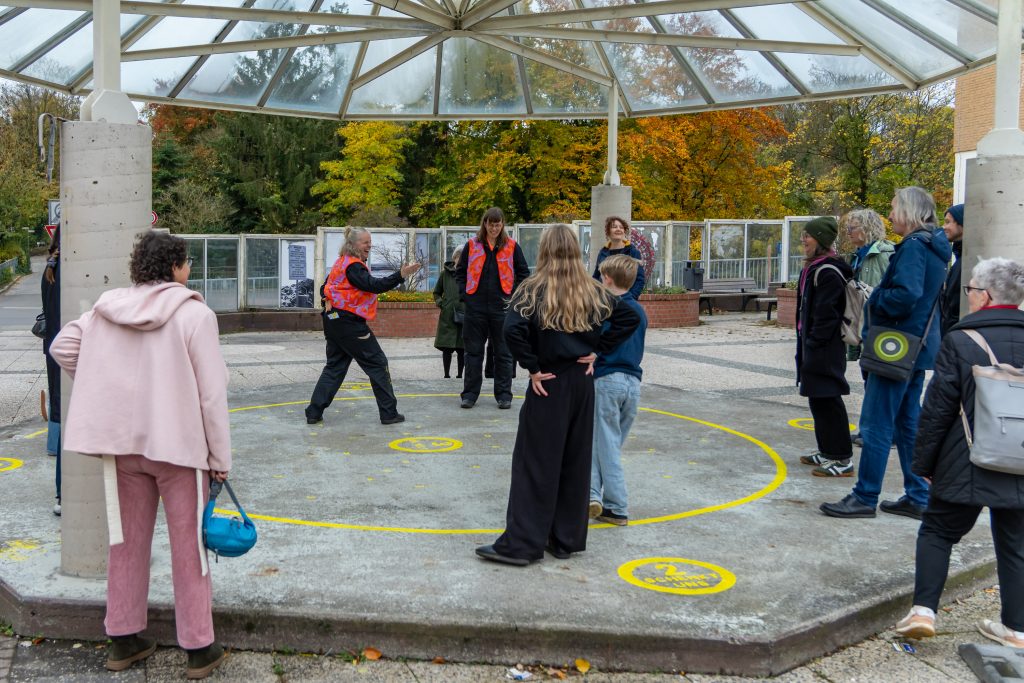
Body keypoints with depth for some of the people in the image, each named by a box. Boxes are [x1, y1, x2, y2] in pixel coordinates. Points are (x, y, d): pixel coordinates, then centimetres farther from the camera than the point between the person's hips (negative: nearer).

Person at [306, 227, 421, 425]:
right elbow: (374, 285, -27)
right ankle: (389, 413, 2)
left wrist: (330, 301, 4)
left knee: (334, 366, 12)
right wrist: (401, 275, -34)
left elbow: (325, 288, 21)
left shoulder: (342, 263, 15)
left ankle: (314, 412, 7)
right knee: (377, 363, -1)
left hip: (333, 320, 9)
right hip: (349, 322, -9)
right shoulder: (353, 266, -16)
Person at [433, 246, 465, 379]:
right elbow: (437, 293, 19)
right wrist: (440, 303, 1)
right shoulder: (446, 273, 8)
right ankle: (447, 374, 13)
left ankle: (460, 375, 15)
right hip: (447, 317, 1)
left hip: (465, 317, -1)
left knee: (462, 348, 3)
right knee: (446, 348, 2)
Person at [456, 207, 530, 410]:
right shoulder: (472, 245, 4)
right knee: (473, 351, 6)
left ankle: (504, 395, 14)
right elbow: (460, 272, 12)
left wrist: (514, 296, 0)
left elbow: (524, 273, 8)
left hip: (502, 307, -1)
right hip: (476, 306, 1)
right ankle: (470, 394, 15)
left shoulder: (511, 246, 2)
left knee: (503, 353, 5)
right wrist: (464, 294, 1)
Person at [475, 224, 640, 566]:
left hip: (549, 384, -4)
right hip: (583, 381, 5)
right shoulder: (592, 291, 4)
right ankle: (567, 539, 20)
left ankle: (521, 544, 5)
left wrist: (532, 367, -14)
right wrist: (597, 349, 3)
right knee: (575, 462, 12)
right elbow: (629, 317, 4)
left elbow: (513, 328, -25)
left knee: (536, 463, 0)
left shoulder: (535, 290, -10)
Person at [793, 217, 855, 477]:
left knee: (827, 400, -7)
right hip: (812, 343, 11)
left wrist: (815, 342, -18)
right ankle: (827, 452, 27)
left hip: (825, 347, -11)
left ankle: (842, 460, -1)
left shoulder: (828, 272, -17)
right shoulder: (813, 268, 15)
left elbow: (826, 312, -20)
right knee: (817, 399, 16)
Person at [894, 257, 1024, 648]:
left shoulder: (959, 341, -11)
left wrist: (924, 462, 0)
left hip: (966, 468, -4)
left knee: (937, 533, 11)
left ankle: (924, 610, 4)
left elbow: (937, 410, -10)